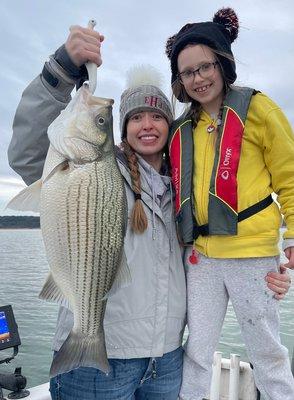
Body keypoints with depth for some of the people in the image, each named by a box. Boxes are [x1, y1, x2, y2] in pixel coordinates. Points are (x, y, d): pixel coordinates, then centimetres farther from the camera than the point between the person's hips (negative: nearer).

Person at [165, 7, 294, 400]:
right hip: (200, 255, 4)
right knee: (197, 348, 14)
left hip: (252, 253, -4)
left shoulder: (255, 108, -3)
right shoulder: (181, 129, 9)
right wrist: (183, 236, 16)